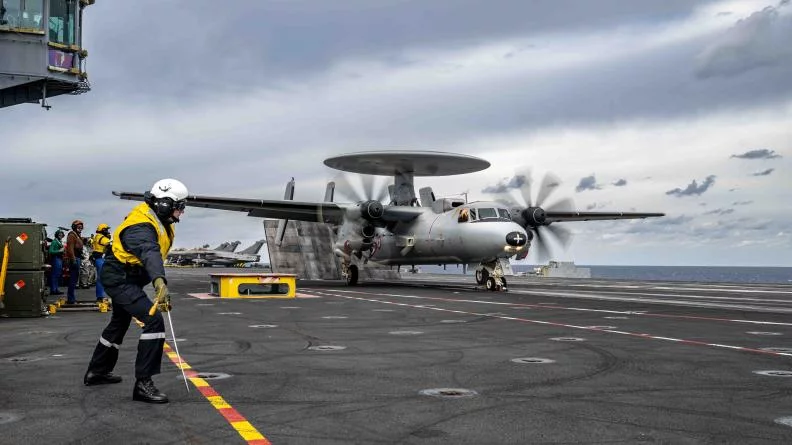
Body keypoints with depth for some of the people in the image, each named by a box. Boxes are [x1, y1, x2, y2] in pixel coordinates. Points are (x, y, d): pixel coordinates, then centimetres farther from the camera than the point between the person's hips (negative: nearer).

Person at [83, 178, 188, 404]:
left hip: (127, 278, 11)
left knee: (120, 322, 27)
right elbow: (150, 253, -52)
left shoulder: (158, 218, -1)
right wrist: (160, 282, -69)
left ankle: (97, 372, 48)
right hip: (119, 280, -11)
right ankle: (143, 383, -19)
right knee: (154, 320, -23)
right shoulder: (141, 228, -31)